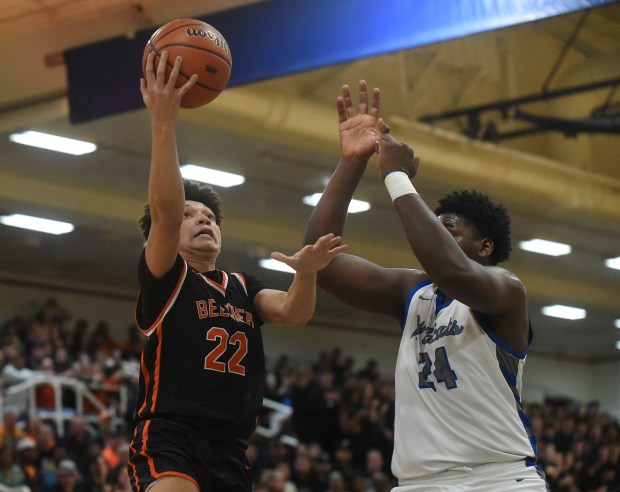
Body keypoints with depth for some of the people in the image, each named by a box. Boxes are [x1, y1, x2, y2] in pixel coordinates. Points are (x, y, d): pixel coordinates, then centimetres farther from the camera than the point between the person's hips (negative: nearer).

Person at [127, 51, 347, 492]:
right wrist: (163, 124, -23)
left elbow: (293, 313, 3)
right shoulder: (164, 278, 5)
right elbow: (164, 213, -14)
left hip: (231, 456, 7)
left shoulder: (242, 287, 22)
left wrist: (307, 271, -19)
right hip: (169, 443, -7)